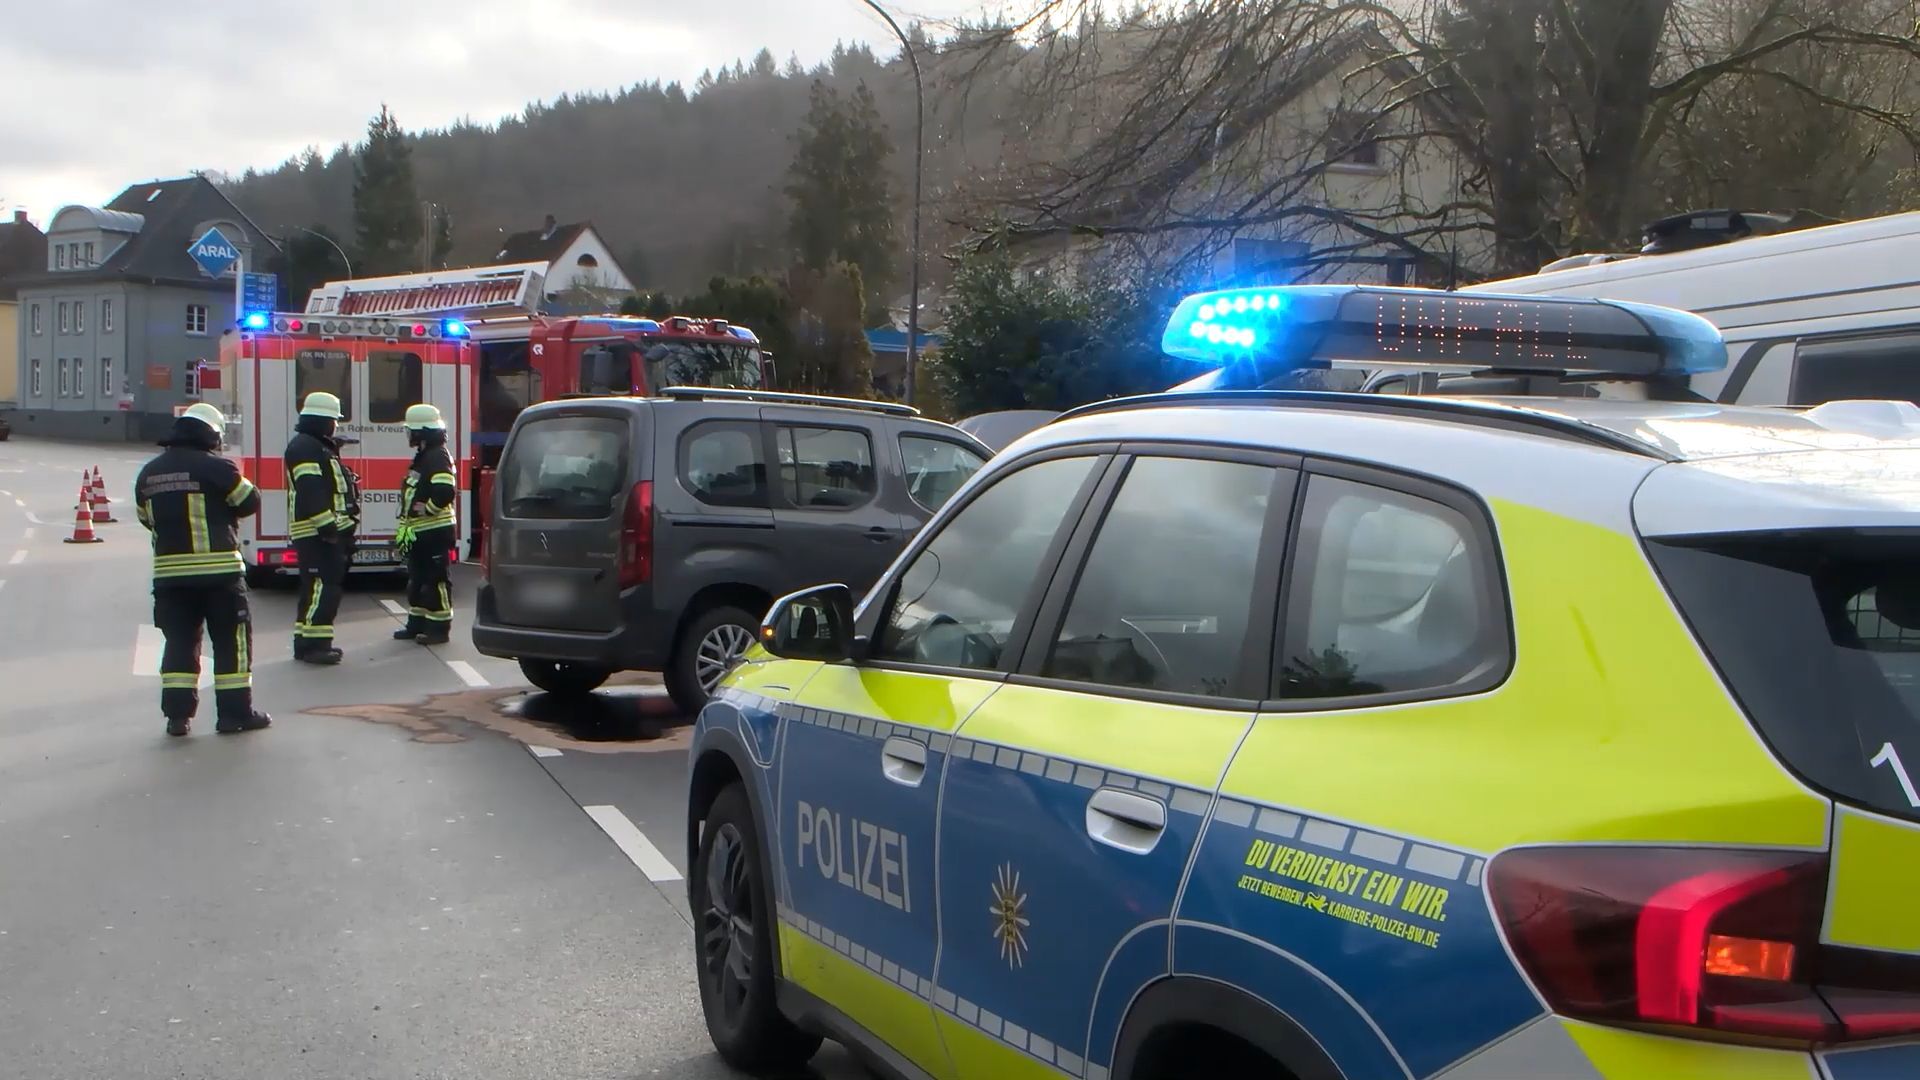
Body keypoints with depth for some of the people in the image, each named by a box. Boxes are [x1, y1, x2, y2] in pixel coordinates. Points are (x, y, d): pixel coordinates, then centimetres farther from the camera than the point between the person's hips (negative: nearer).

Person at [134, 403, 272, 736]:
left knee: (180, 642, 10)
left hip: (168, 571, 5)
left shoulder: (149, 473, 10)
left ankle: (177, 713, 9)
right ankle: (235, 712, 5)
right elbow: (249, 502, -3)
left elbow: (146, 518, 18)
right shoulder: (214, 467, -9)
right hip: (218, 570, -5)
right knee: (231, 641, 4)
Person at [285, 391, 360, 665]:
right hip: (317, 533, -11)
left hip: (327, 532, 11)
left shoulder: (319, 447, 23)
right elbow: (309, 491, -22)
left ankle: (308, 643, 18)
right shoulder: (305, 447, -12)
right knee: (322, 586, -13)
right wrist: (327, 525, -26)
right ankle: (312, 644, -14)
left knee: (322, 587, 13)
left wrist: (341, 527, 23)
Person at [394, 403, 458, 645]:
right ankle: (417, 623, 25)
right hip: (419, 533, 11)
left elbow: (446, 491, -30)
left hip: (435, 532, -11)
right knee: (416, 580, 16)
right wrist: (405, 525, 21)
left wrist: (428, 508, -18)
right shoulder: (423, 457, 18)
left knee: (435, 580, -6)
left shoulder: (438, 457, -15)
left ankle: (439, 628, -2)